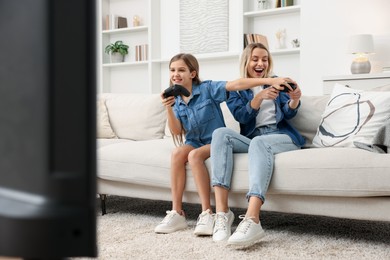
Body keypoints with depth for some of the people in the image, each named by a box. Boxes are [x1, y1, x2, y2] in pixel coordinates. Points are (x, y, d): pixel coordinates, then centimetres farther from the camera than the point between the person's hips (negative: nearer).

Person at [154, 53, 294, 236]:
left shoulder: (207, 88, -9)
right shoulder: (176, 100, 4)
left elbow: (236, 84, -22)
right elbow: (176, 131, -5)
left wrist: (270, 80, -31)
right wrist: (168, 109, -23)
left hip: (214, 141, -4)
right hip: (194, 142, 4)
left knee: (194, 155, -35)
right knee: (177, 153, -29)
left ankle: (207, 213, -31)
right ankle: (177, 213, -27)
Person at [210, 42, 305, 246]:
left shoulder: (276, 83, 18)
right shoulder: (236, 91, 16)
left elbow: (288, 113, 5)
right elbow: (242, 116, -3)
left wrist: (294, 100, -19)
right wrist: (260, 96, -21)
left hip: (282, 136, -1)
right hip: (251, 139, 2)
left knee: (259, 143, -37)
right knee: (221, 133, -28)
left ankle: (252, 221, -57)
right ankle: (222, 212, -39)